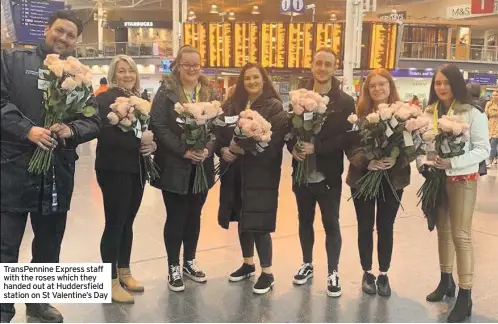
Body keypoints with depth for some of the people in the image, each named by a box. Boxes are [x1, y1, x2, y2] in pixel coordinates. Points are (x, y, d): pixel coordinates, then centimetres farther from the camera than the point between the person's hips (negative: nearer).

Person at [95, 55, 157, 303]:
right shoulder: (105, 99, -6)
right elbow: (106, 135, -20)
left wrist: (152, 144, -6)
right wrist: (137, 143, -27)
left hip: (136, 168, 7)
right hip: (114, 169, -7)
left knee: (127, 222, 14)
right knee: (114, 223, -2)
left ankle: (124, 272, 26)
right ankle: (112, 281, 8)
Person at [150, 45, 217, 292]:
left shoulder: (210, 93, 7)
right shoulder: (166, 92, -6)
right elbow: (158, 126, -13)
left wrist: (207, 149, -14)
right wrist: (184, 150, -20)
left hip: (202, 166, 4)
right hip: (174, 166, -4)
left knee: (194, 215, 14)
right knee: (176, 216, 3)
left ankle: (190, 261, 31)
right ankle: (173, 267, 18)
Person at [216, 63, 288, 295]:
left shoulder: (274, 107, -5)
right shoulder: (232, 106, 10)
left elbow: (275, 141, -16)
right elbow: (220, 133, 10)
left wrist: (246, 148, -23)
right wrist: (223, 149, -10)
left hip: (261, 173, -5)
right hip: (235, 172, 5)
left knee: (258, 222, -3)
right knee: (242, 219, 14)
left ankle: (267, 272, 11)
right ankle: (248, 263, 33)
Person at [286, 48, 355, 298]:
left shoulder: (345, 102, -4)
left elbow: (347, 137, -12)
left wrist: (317, 148, -22)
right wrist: (293, 147, -14)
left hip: (329, 175, -3)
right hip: (302, 172, 3)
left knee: (331, 224, 5)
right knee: (305, 220, 17)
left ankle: (333, 272, 19)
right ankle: (307, 264, 34)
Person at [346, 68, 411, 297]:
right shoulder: (359, 113, -3)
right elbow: (351, 146, -6)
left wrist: (397, 160, -22)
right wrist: (366, 161, -23)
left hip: (392, 179, 0)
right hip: (363, 177, 0)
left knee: (385, 227, 9)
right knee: (365, 227, 10)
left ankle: (384, 274, 25)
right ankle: (367, 272, 26)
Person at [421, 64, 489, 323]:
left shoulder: (472, 113, -10)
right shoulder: (429, 112, 3)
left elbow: (483, 149, -11)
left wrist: (453, 162, -23)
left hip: (462, 180, -5)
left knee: (461, 236, -3)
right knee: (442, 231, 16)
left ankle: (465, 297, 6)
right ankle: (446, 281, 32)